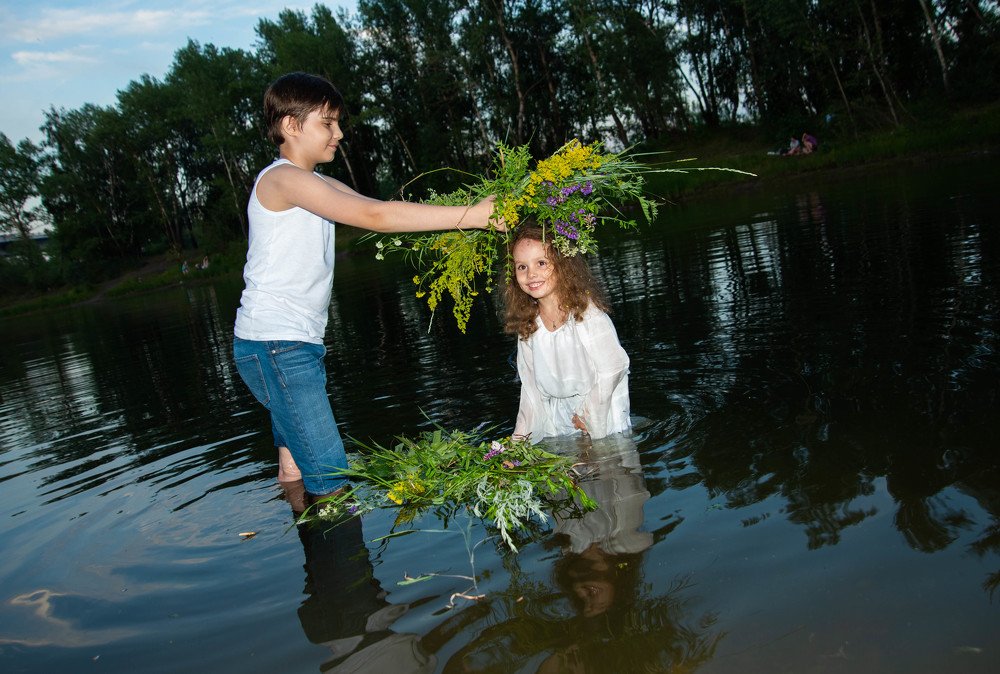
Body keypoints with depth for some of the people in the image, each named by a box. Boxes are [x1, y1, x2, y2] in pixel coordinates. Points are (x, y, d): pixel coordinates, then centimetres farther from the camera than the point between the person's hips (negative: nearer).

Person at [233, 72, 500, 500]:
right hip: (274, 345, -10)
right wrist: (468, 215, -24)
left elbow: (382, 213, 7)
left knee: (295, 470, 16)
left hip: (298, 342, 10)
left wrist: (480, 212, -4)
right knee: (329, 477, -12)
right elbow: (374, 216, -25)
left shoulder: (321, 187, 18)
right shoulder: (281, 179, -13)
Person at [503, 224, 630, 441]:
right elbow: (531, 387, 7)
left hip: (600, 419, -4)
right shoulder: (526, 326, 0)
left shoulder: (587, 313, -18)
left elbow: (612, 369, -15)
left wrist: (587, 416, -9)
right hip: (557, 427, 5)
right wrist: (520, 437, 3)